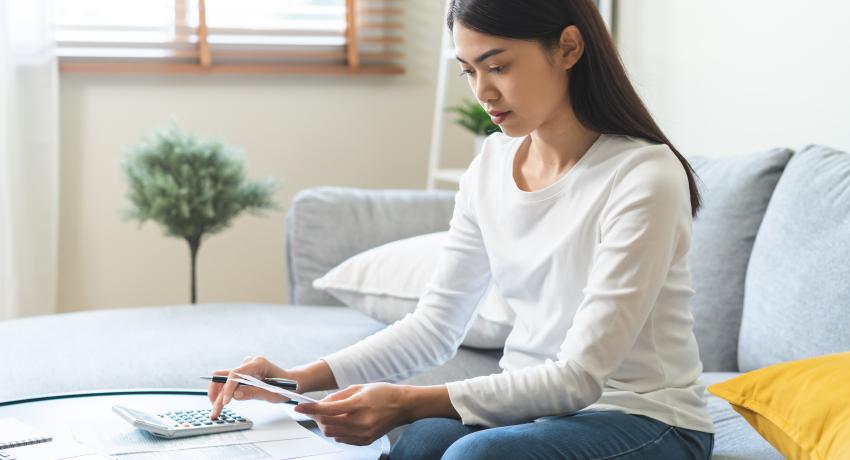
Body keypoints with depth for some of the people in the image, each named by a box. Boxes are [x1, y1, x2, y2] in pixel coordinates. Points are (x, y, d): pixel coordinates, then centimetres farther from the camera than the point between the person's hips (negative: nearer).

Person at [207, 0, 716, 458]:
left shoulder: (645, 177, -19)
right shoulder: (493, 162, 3)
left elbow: (581, 376, -21)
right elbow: (437, 323, 4)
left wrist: (413, 403, -29)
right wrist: (302, 379, -10)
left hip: (644, 419, -5)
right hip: (531, 403, 5)